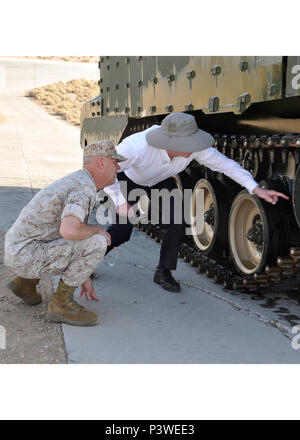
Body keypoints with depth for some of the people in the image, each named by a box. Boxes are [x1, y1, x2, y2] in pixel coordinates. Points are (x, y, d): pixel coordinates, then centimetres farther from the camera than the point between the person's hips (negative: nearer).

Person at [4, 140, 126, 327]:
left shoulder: (75, 182, 15)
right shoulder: (86, 189, -18)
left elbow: (73, 231, 23)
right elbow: (69, 231, -35)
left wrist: (83, 275, 21)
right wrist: (97, 229, -13)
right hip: (27, 256, -10)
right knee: (97, 243, -19)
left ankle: (26, 282, 22)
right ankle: (62, 303, -7)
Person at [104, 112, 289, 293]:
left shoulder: (193, 147, -33)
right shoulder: (138, 147, -44)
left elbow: (224, 163, -21)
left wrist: (256, 189, -27)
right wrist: (120, 202, -30)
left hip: (160, 182, 4)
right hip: (129, 180, -3)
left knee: (177, 222, -16)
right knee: (122, 232, -11)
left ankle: (163, 272, 3)